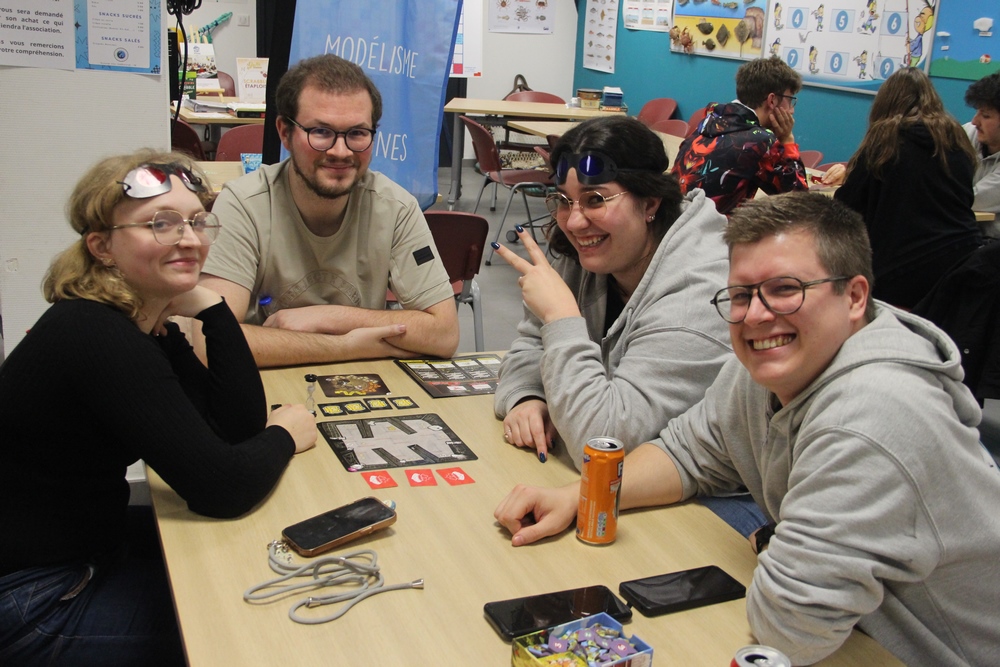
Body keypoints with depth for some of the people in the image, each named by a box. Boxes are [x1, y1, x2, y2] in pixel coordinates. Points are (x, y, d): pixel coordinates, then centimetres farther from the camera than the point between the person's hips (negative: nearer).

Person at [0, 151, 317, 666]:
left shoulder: (144, 320, 0)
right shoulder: (97, 338, -27)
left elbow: (240, 421, -4)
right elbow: (223, 487, -30)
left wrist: (209, 306, -11)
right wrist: (285, 436, -11)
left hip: (87, 540, 9)